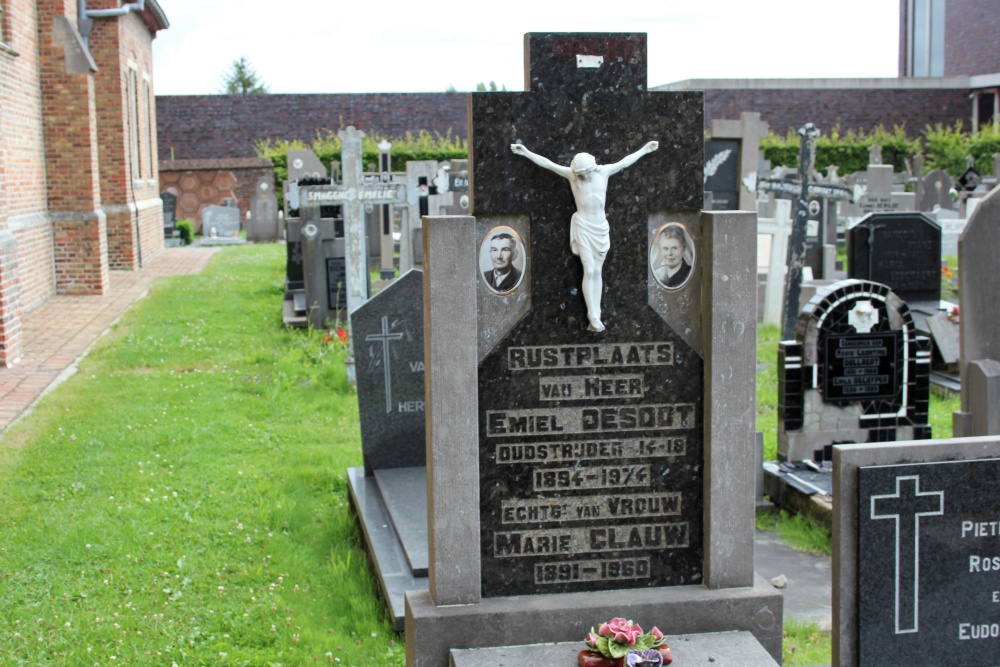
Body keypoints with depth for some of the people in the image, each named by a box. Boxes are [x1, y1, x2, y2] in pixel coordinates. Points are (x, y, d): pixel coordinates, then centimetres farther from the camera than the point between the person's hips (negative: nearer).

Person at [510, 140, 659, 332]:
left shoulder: (603, 171, -1)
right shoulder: (572, 174, -8)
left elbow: (624, 162, 10)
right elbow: (548, 164, -9)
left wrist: (645, 149, 18)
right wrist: (526, 152, -13)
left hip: (601, 228, 3)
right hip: (583, 227, -3)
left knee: (597, 271, 5)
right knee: (589, 271, -9)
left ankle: (596, 316, 8)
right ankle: (593, 316, -7)